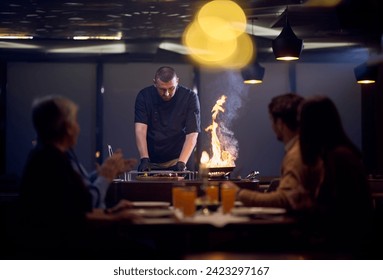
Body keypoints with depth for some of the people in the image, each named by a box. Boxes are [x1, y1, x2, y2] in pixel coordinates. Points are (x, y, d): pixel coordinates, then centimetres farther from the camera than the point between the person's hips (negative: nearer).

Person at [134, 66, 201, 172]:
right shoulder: (144, 96, -8)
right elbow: (140, 129, -15)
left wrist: (181, 163, -27)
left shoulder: (190, 97, -11)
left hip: (176, 161, -2)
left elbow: (192, 135, -15)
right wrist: (144, 159, -27)